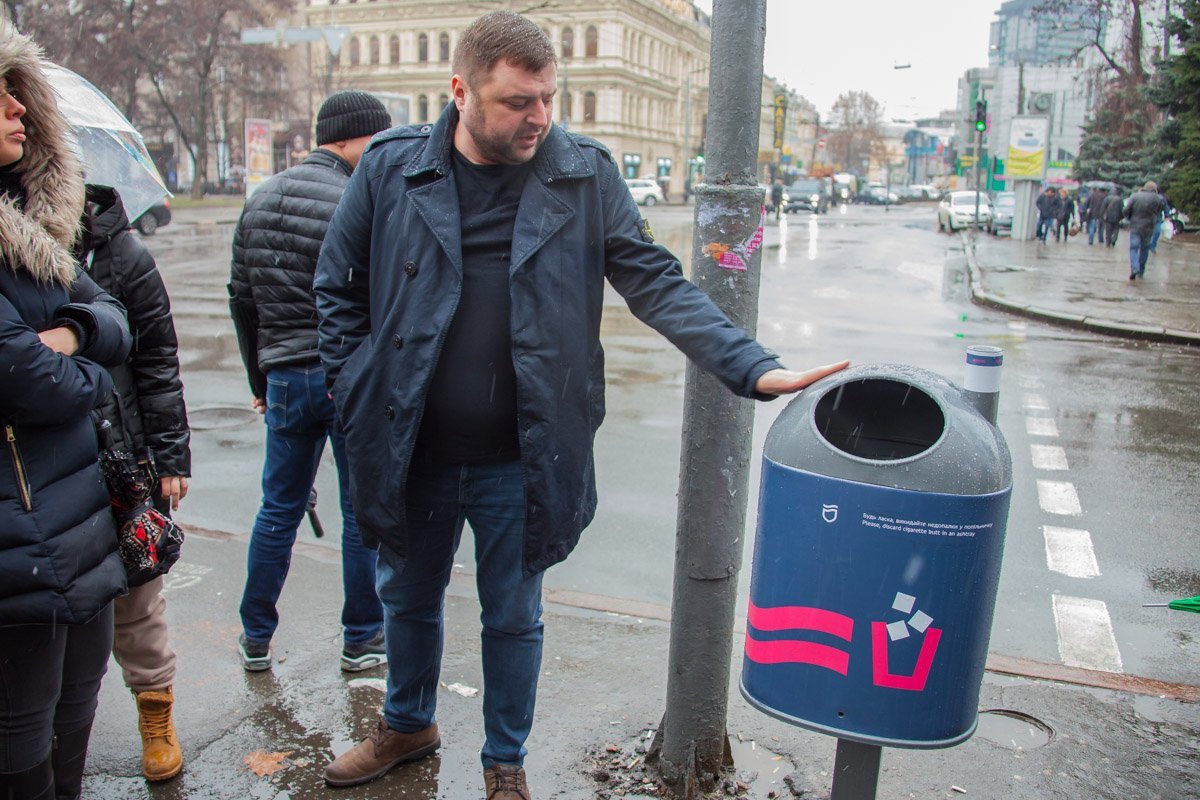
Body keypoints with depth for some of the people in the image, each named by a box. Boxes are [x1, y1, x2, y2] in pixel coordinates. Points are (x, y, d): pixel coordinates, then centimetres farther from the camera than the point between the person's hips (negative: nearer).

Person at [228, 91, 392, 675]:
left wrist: (259, 378, 20)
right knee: (363, 514, 8)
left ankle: (256, 639, 28)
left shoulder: (260, 200, 9)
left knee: (278, 510, 17)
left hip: (286, 379, 6)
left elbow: (241, 299, 13)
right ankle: (362, 641, 21)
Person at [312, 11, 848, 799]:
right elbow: (338, 289, 5)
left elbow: (657, 284, -8)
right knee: (409, 600, 23)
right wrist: (360, 394, -2)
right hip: (409, 454, 2)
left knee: (513, 618, 15)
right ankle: (408, 725, 51)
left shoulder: (584, 173, -6)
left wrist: (754, 367, -19)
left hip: (520, 463, -2)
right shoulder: (392, 167, -4)